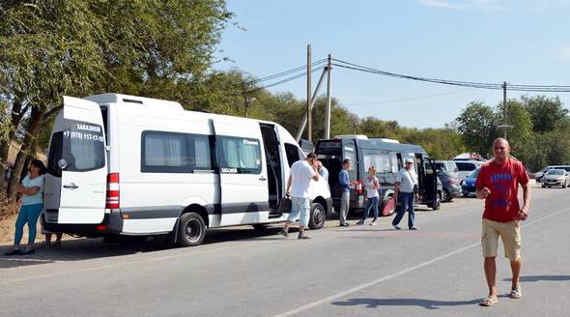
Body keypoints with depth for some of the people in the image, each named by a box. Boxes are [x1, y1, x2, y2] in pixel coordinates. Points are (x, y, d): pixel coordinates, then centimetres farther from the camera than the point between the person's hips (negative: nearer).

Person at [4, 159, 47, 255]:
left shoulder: (40, 179, -9)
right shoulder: (27, 176, 14)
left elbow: (33, 191, -20)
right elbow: (20, 187, 16)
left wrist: (23, 190, -3)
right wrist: (27, 191, -5)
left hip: (35, 204, -8)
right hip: (25, 204, 8)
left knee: (31, 225, -5)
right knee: (19, 224, 4)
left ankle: (30, 247, 2)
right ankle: (16, 247, 7)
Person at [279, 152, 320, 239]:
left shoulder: (295, 164, 10)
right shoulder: (307, 167, -17)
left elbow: (290, 178, 15)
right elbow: (316, 178, -12)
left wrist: (288, 190, 22)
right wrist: (315, 168, -1)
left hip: (293, 194, 8)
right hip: (302, 195, -8)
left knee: (294, 212, 18)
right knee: (304, 213, 2)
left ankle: (285, 229, 10)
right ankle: (301, 233, 4)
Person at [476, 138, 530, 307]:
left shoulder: (516, 166, -2)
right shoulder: (485, 168, -1)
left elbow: (526, 187, 6)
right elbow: (478, 192, 6)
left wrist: (526, 207, -8)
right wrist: (482, 193, -18)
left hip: (511, 219, 0)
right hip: (490, 220, 0)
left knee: (514, 257, 13)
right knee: (489, 256, -7)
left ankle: (515, 285, 40)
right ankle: (492, 294, 0)